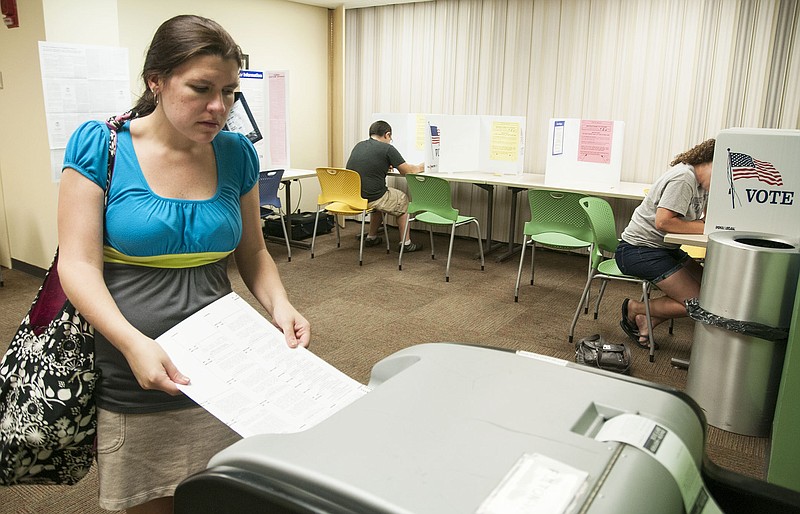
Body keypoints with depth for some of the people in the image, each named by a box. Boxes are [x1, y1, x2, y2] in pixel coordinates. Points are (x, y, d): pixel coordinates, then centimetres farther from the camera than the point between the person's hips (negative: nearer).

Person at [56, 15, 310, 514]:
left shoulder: (237, 154, 0)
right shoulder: (99, 146, -9)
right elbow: (78, 265, -13)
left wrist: (279, 304, -10)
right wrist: (133, 342, -28)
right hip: (129, 383, -2)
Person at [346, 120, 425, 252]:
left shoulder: (358, 146, 13)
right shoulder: (387, 149, -6)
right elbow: (407, 171, 3)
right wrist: (419, 168, 22)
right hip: (370, 199, -6)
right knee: (403, 199, 20)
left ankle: (371, 237, 35)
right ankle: (405, 243, 20)